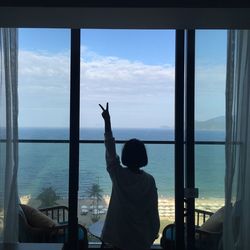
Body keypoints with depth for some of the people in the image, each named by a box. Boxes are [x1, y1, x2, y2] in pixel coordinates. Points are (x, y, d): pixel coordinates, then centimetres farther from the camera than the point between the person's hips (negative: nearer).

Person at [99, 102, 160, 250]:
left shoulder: (118, 175, -12)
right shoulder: (149, 180, -10)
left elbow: (110, 150, -2)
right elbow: (153, 209, -4)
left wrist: (107, 121, 3)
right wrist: (154, 232, 11)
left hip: (120, 235, 0)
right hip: (142, 238, 1)